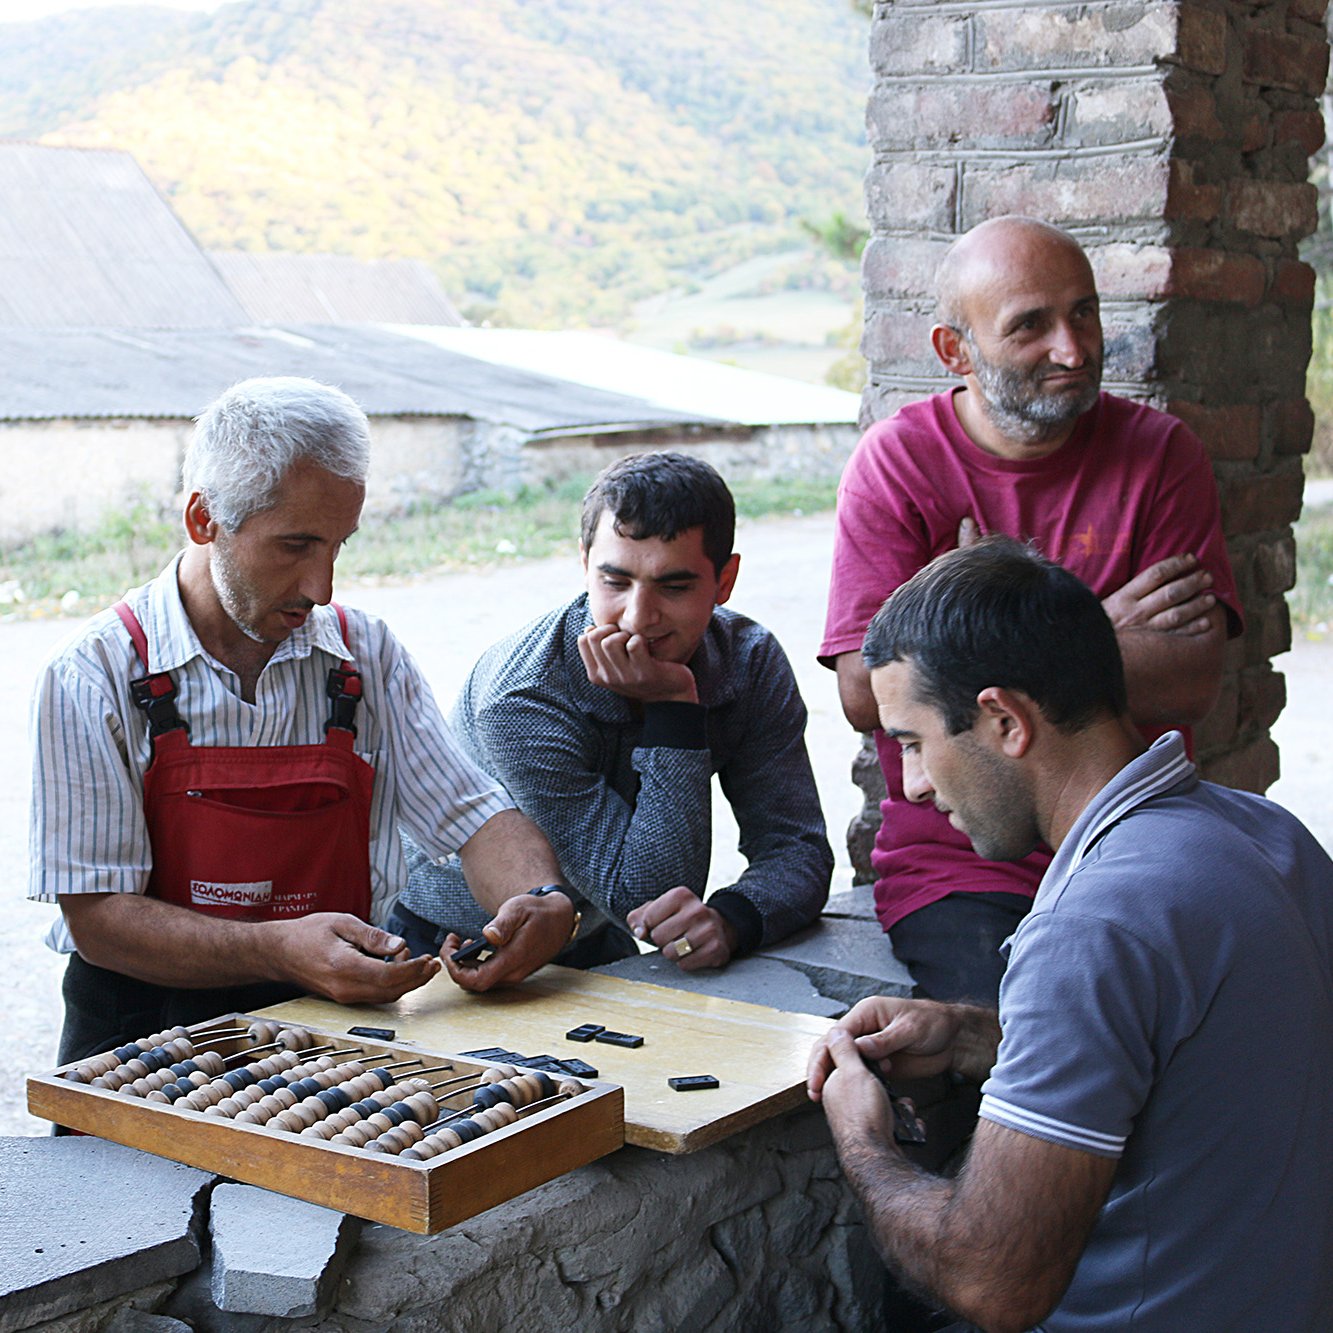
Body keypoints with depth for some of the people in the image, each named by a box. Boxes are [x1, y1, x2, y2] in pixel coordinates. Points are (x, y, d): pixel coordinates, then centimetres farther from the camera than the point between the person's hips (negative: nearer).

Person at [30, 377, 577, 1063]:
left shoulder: (366, 653, 6)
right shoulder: (93, 677, -6)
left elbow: (476, 815, 7)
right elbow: (96, 917, -10)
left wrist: (542, 900, -16)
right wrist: (280, 950, -25)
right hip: (150, 1027, -3)